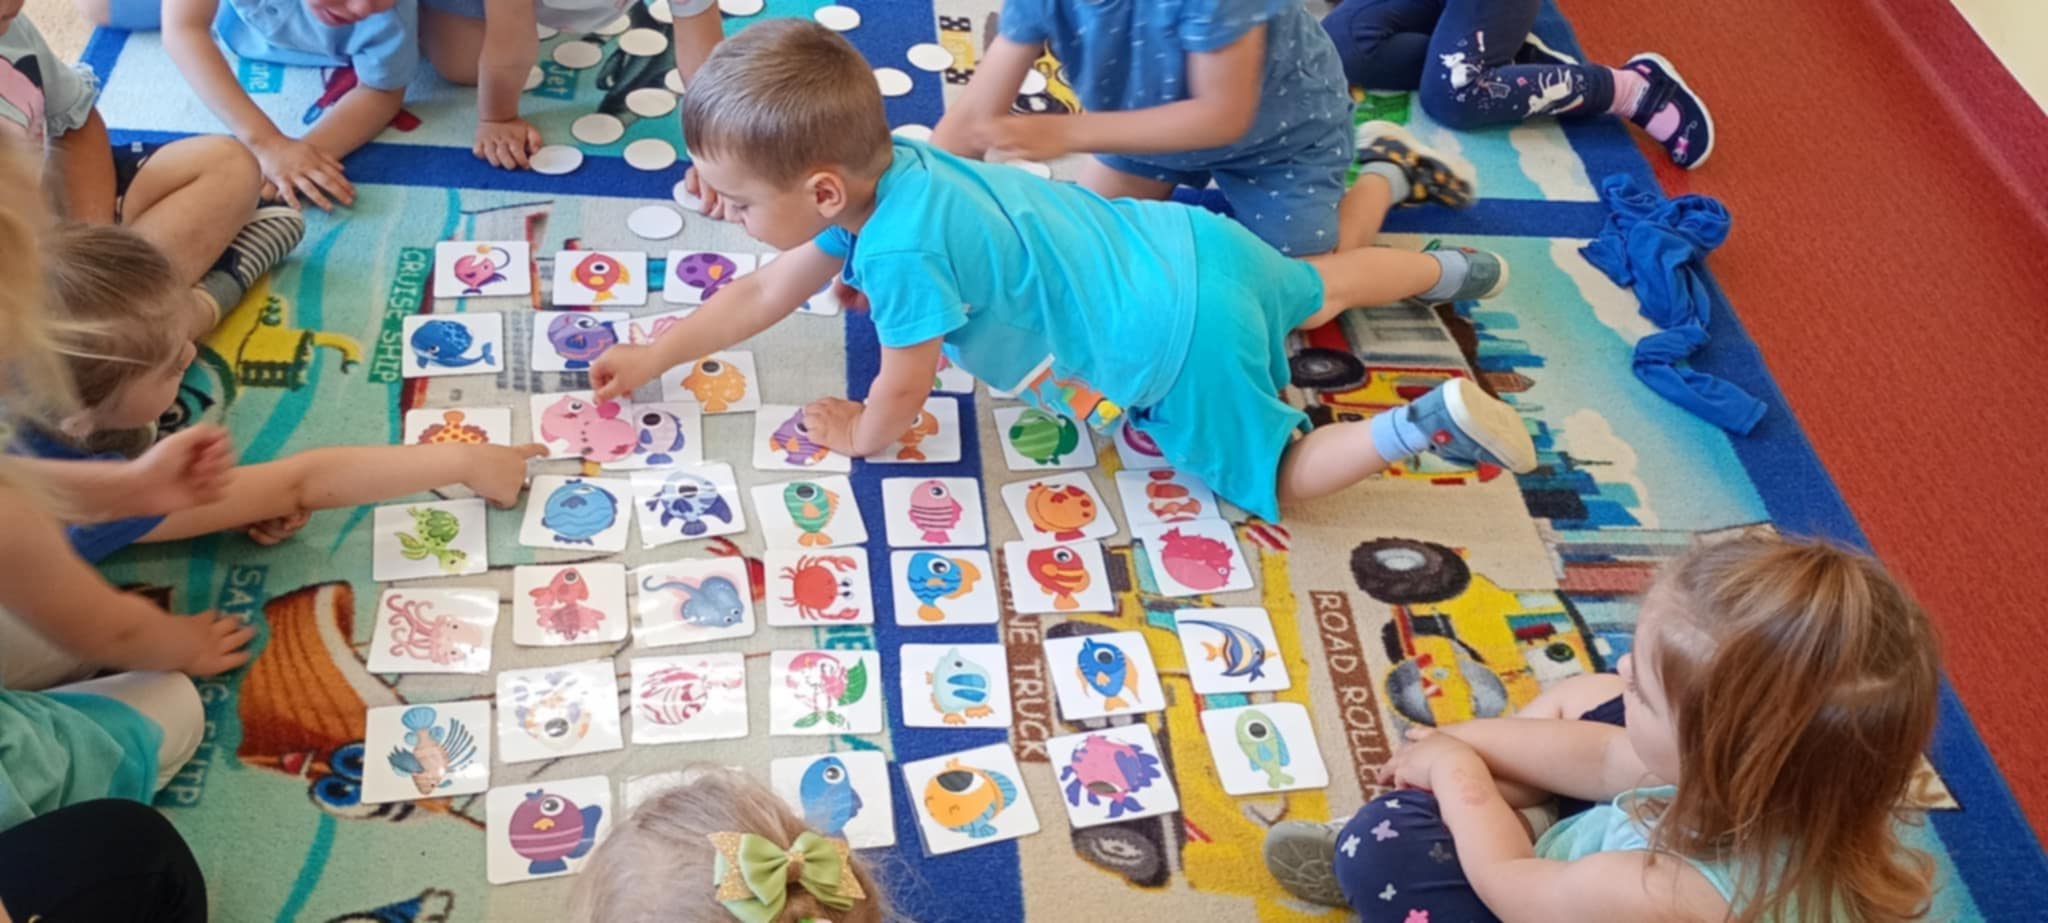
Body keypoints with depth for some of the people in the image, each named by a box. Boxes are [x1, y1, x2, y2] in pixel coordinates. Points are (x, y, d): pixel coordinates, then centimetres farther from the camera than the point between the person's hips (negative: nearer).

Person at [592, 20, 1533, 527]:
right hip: (1181, 245, 8)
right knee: (1311, 292, 34)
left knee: (1277, 480, 7)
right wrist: (653, 356, 15)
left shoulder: (902, 248, -32)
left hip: (1184, 349, -8)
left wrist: (858, 438, 6)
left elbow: (904, 391, -16)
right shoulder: (877, 169, -4)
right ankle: (1449, 268, 44)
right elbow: (765, 294, 9)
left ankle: (1425, 423, -2)